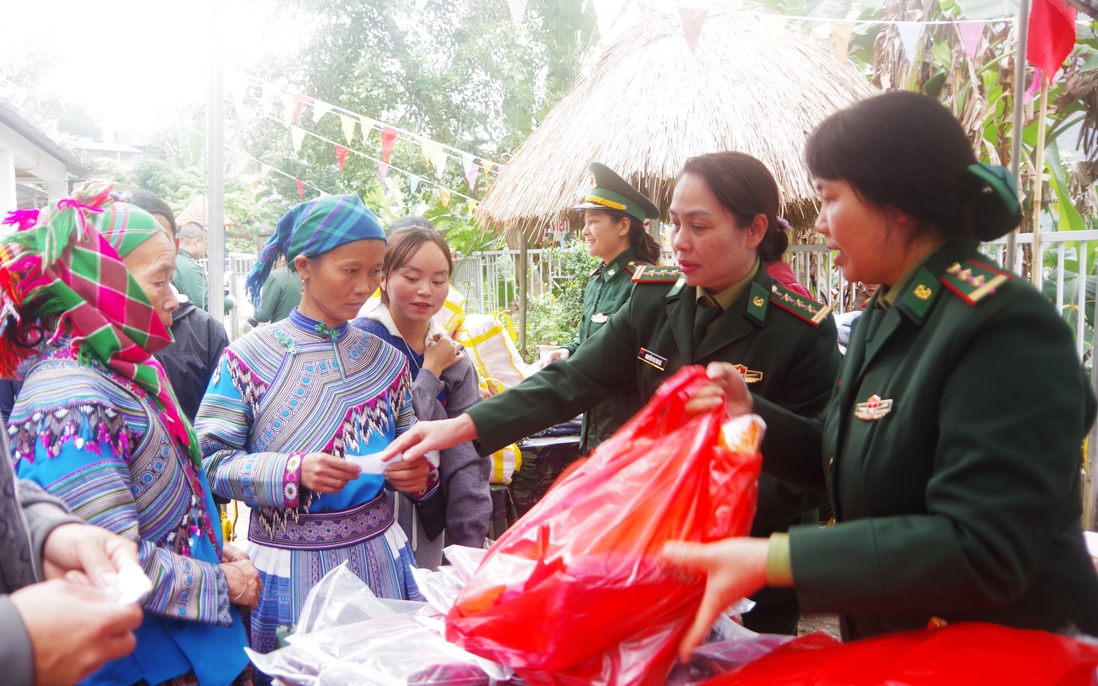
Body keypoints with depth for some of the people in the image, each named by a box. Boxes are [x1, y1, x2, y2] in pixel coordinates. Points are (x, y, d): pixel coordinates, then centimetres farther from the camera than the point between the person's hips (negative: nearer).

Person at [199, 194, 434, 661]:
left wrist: (419, 472, -13)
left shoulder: (385, 360, 3)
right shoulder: (249, 357, -7)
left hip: (378, 555, 3)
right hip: (288, 566, -3)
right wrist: (294, 471, -25)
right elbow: (210, 462, -10)